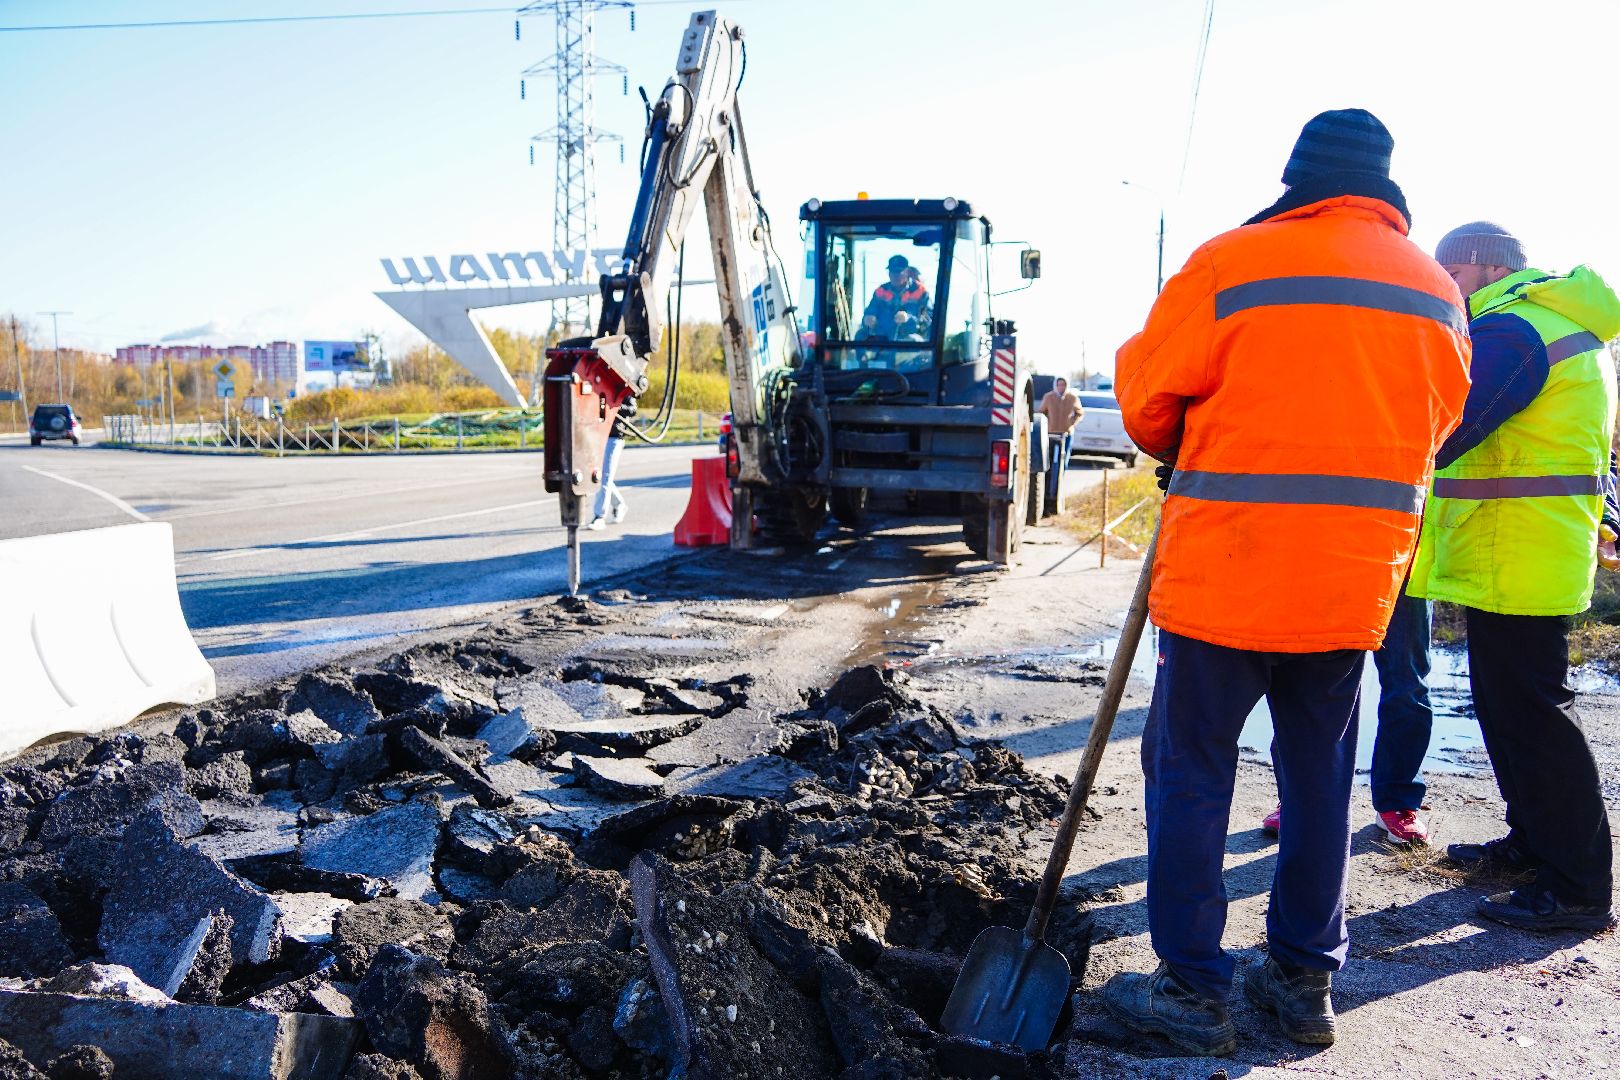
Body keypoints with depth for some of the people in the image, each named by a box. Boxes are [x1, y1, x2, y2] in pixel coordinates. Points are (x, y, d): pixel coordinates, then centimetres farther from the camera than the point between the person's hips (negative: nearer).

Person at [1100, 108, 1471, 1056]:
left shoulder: (1232, 262, -8)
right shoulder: (1437, 290, 8)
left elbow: (1148, 393, -1)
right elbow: (1438, 419, 15)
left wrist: (1180, 456, 19)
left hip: (1227, 568, -5)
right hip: (1357, 578, 5)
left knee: (1191, 773, 5)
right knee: (1321, 775, 16)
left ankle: (1192, 988, 11)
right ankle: (1307, 979, 26)